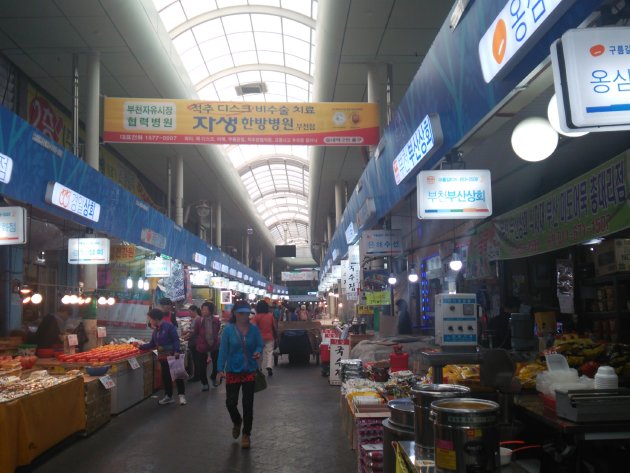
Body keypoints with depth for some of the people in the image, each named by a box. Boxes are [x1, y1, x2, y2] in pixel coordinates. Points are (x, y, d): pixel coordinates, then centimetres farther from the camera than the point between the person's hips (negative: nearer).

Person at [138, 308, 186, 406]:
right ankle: (168, 396, 22)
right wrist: (141, 347, 8)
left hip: (173, 355, -8)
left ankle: (182, 395, 5)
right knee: (165, 376, 12)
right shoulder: (155, 330, 9)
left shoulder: (169, 326, -15)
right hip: (163, 357, 8)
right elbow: (152, 344, 14)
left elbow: (176, 340, -19)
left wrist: (177, 351, -29)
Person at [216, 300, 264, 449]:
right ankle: (237, 422, 36)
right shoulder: (228, 330, -9)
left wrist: (258, 352, -23)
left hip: (250, 371, 1)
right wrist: (220, 369, -16)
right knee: (230, 402, 1)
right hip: (232, 371, -1)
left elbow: (260, 345, 1)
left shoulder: (254, 329, -5)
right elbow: (223, 350, -9)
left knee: (248, 404, 6)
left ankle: (246, 435, 24)